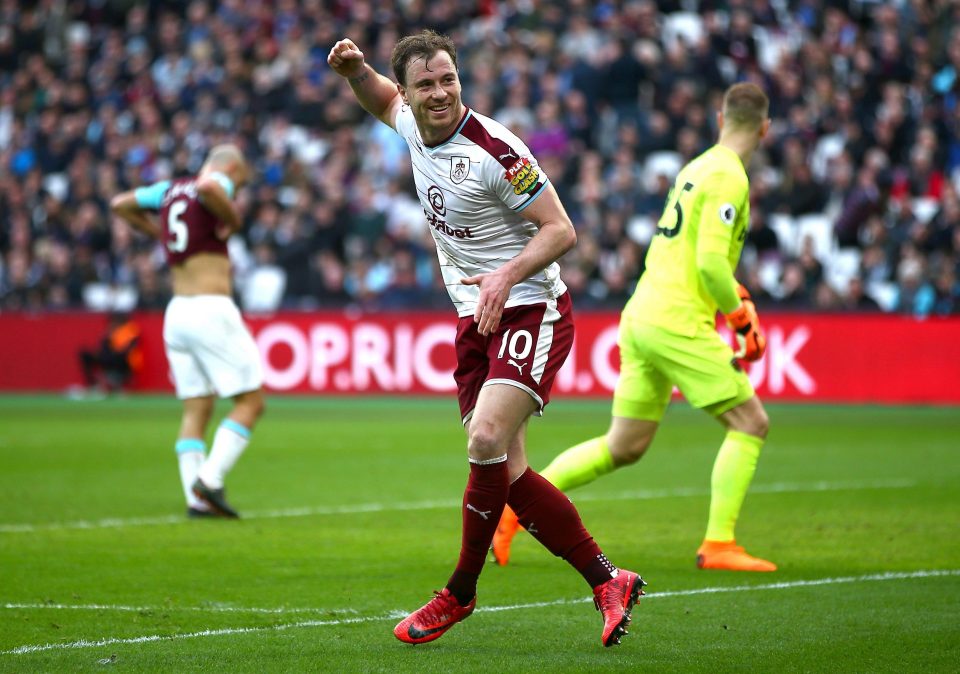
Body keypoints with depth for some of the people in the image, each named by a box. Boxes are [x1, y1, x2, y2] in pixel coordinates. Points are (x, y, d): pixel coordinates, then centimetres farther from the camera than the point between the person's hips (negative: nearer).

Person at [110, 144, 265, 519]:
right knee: (250, 402, -2)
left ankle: (196, 499, -2)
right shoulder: (218, 183, -4)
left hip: (178, 311, 8)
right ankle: (210, 480, -15)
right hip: (212, 309, -8)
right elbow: (208, 187, -29)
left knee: (196, 410, 7)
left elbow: (120, 205, 28)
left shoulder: (169, 189, 17)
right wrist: (233, 217, -13)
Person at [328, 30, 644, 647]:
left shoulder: (494, 149, -17)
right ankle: (608, 581, 10)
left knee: (486, 440, -24)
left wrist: (508, 274, -29)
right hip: (476, 320, 8)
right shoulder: (415, 128, 5)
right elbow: (384, 101, 30)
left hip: (529, 311, -8)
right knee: (506, 473, 1)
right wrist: (355, 70, 8)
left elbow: (561, 230, -14)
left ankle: (460, 594, -10)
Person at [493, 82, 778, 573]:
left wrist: (737, 295, 20)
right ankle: (718, 545, -8)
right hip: (678, 323, -9)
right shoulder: (729, 177, -10)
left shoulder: (696, 168, 18)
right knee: (750, 424, -3)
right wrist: (740, 315, -5)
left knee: (624, 446, 13)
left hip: (642, 317, 9)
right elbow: (711, 262, -19)